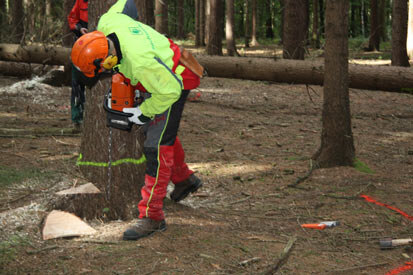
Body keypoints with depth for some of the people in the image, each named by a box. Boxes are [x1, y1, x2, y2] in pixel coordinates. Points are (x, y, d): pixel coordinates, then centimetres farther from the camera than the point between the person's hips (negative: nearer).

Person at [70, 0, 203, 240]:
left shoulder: (140, 61, -41)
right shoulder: (108, 23, -19)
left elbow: (170, 90, -31)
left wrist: (144, 112, -17)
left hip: (173, 86, -10)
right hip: (162, 74, 10)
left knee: (157, 146, -13)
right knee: (154, 129, 26)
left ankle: (152, 216, -10)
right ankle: (185, 180, 47)